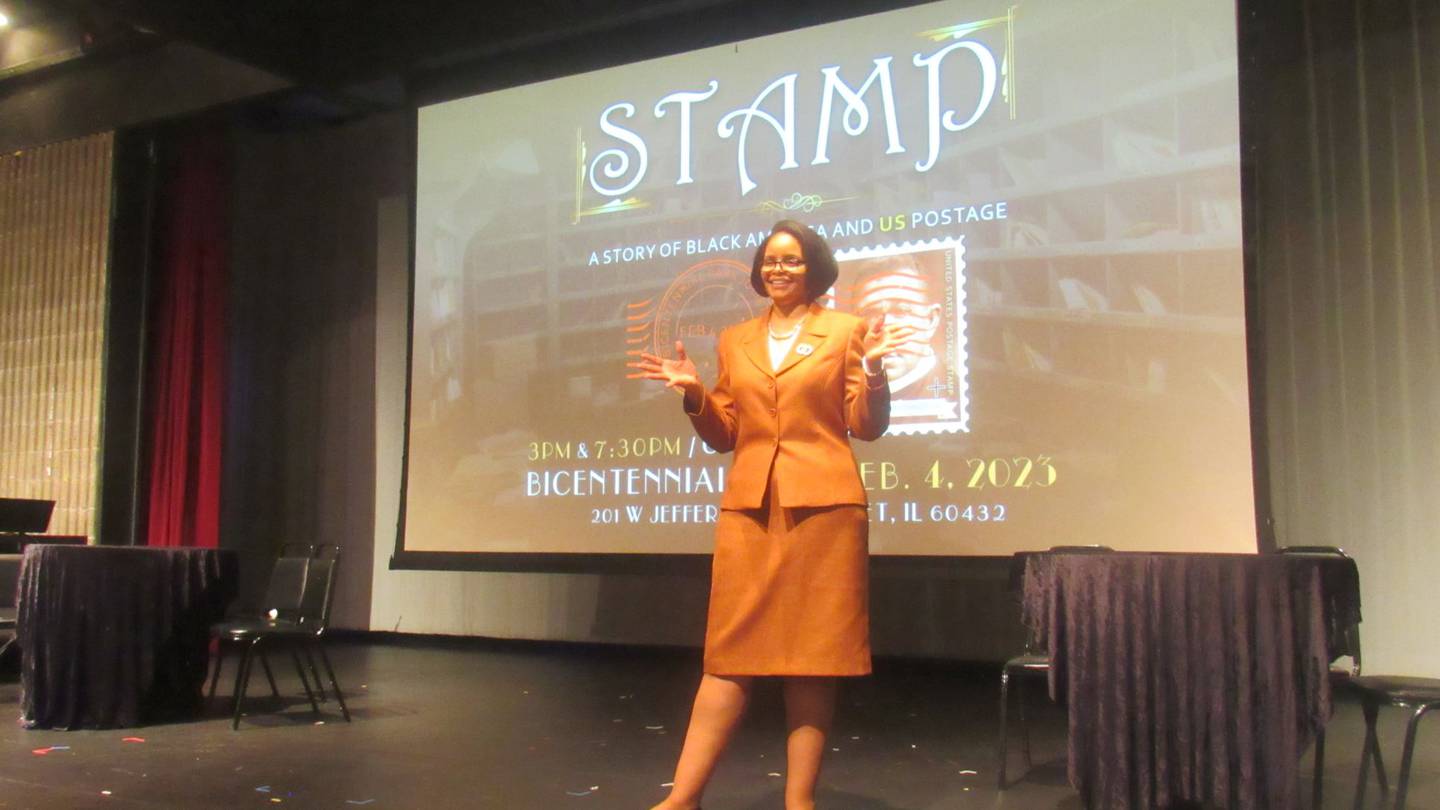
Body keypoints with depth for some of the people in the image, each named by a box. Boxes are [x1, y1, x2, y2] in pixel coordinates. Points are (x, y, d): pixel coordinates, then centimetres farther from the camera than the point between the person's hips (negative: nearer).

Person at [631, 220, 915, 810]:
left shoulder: (846, 330, 7)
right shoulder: (734, 340, 15)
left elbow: (866, 427, 2)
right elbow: (724, 436, 13)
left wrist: (873, 373, -15)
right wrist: (694, 394, -3)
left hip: (822, 507, -2)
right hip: (749, 510, 2)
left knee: (812, 655, 3)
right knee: (732, 655, 2)